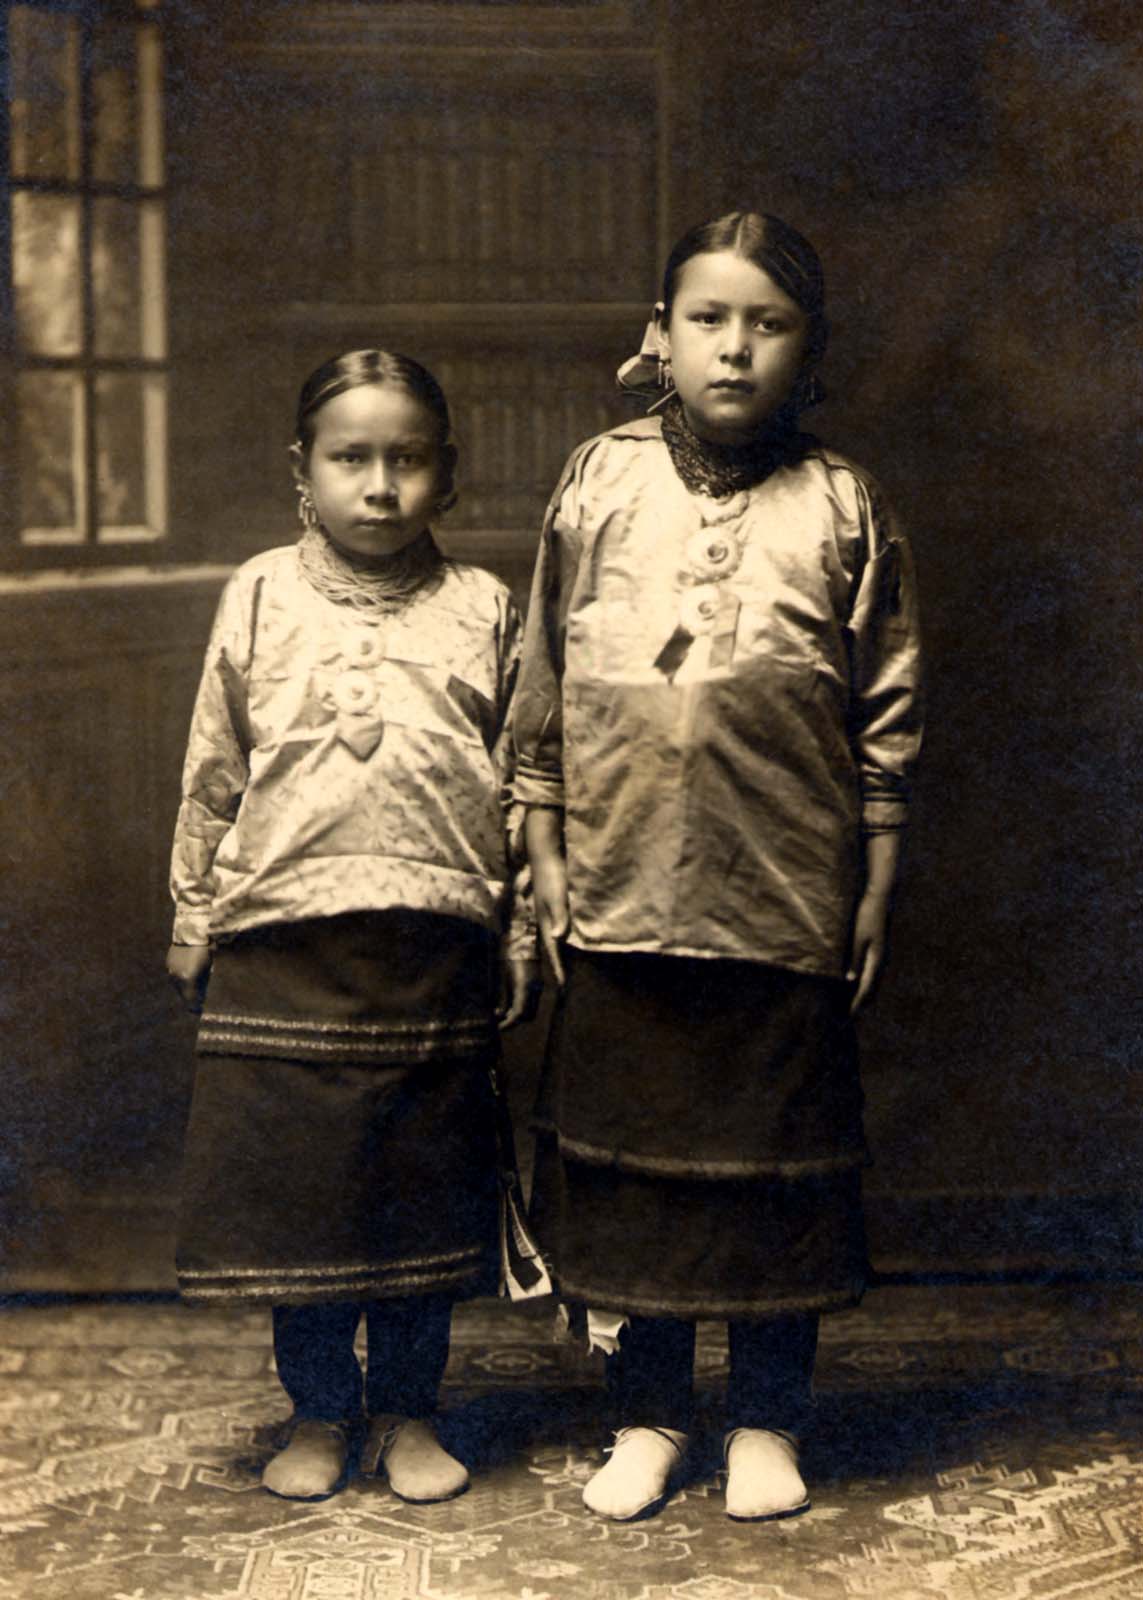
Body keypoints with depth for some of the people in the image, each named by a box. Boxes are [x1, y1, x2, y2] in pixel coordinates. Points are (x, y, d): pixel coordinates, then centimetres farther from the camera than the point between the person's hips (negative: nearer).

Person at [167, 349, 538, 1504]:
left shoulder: (482, 610, 5)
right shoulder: (259, 599, 4)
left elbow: (520, 786, 7)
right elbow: (212, 775, 8)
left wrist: (520, 936, 5)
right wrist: (192, 923, 8)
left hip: (435, 944, 0)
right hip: (280, 940, 0)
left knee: (426, 1182, 9)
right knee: (292, 1179, 6)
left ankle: (406, 1411, 26)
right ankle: (320, 1414, 25)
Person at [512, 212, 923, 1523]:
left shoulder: (843, 507, 0)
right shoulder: (599, 484, 4)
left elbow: (889, 722, 3)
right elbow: (540, 695, 8)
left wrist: (876, 891, 2)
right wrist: (545, 856, 5)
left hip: (788, 906, -1)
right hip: (622, 896, 1)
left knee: (779, 1161, 8)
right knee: (625, 1147, 9)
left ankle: (767, 1420, 25)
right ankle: (647, 1415, 26)